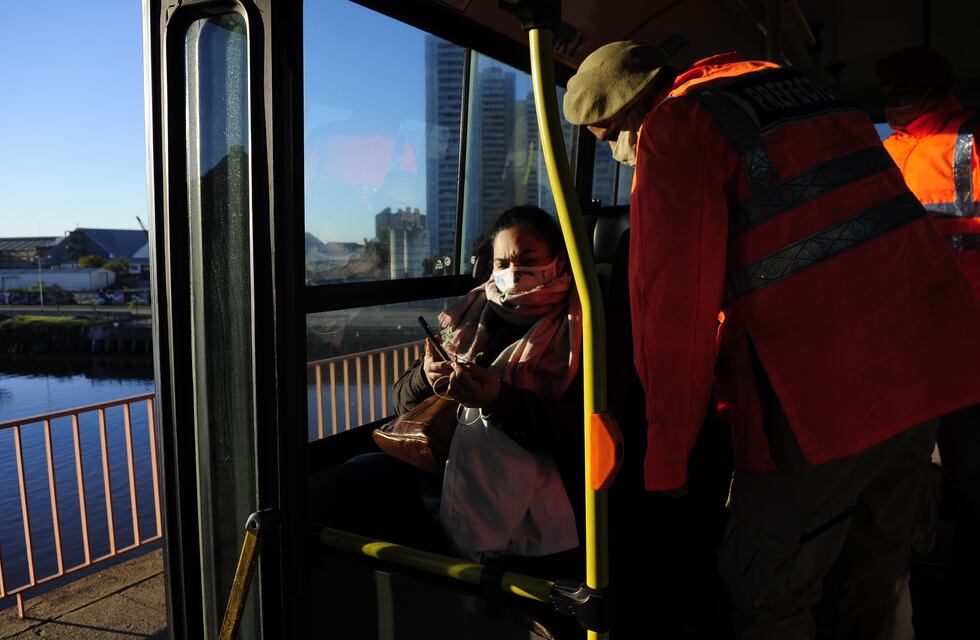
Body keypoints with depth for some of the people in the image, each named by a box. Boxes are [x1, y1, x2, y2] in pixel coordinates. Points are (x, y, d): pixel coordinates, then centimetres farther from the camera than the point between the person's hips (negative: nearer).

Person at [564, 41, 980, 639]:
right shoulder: (790, 83, 20)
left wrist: (666, 456, -4)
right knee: (880, 566, 25)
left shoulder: (674, 126, -6)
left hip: (828, 385, -9)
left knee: (767, 590, 6)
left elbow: (674, 305, -13)